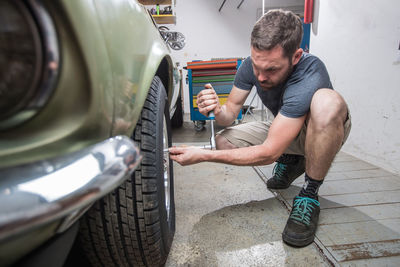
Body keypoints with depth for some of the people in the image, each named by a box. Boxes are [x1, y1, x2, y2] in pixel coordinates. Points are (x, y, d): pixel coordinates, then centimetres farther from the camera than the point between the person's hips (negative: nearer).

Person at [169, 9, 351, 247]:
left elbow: (269, 152, -38)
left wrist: (202, 156, -38)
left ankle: (310, 194, -20)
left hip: (327, 129, -5)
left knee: (326, 101, -39)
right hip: (282, 130, 5)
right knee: (224, 141, -16)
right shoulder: (253, 64, -17)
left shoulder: (309, 76, -37)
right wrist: (217, 111, -35)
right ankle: (290, 162, 7)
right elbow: (231, 112, -10)